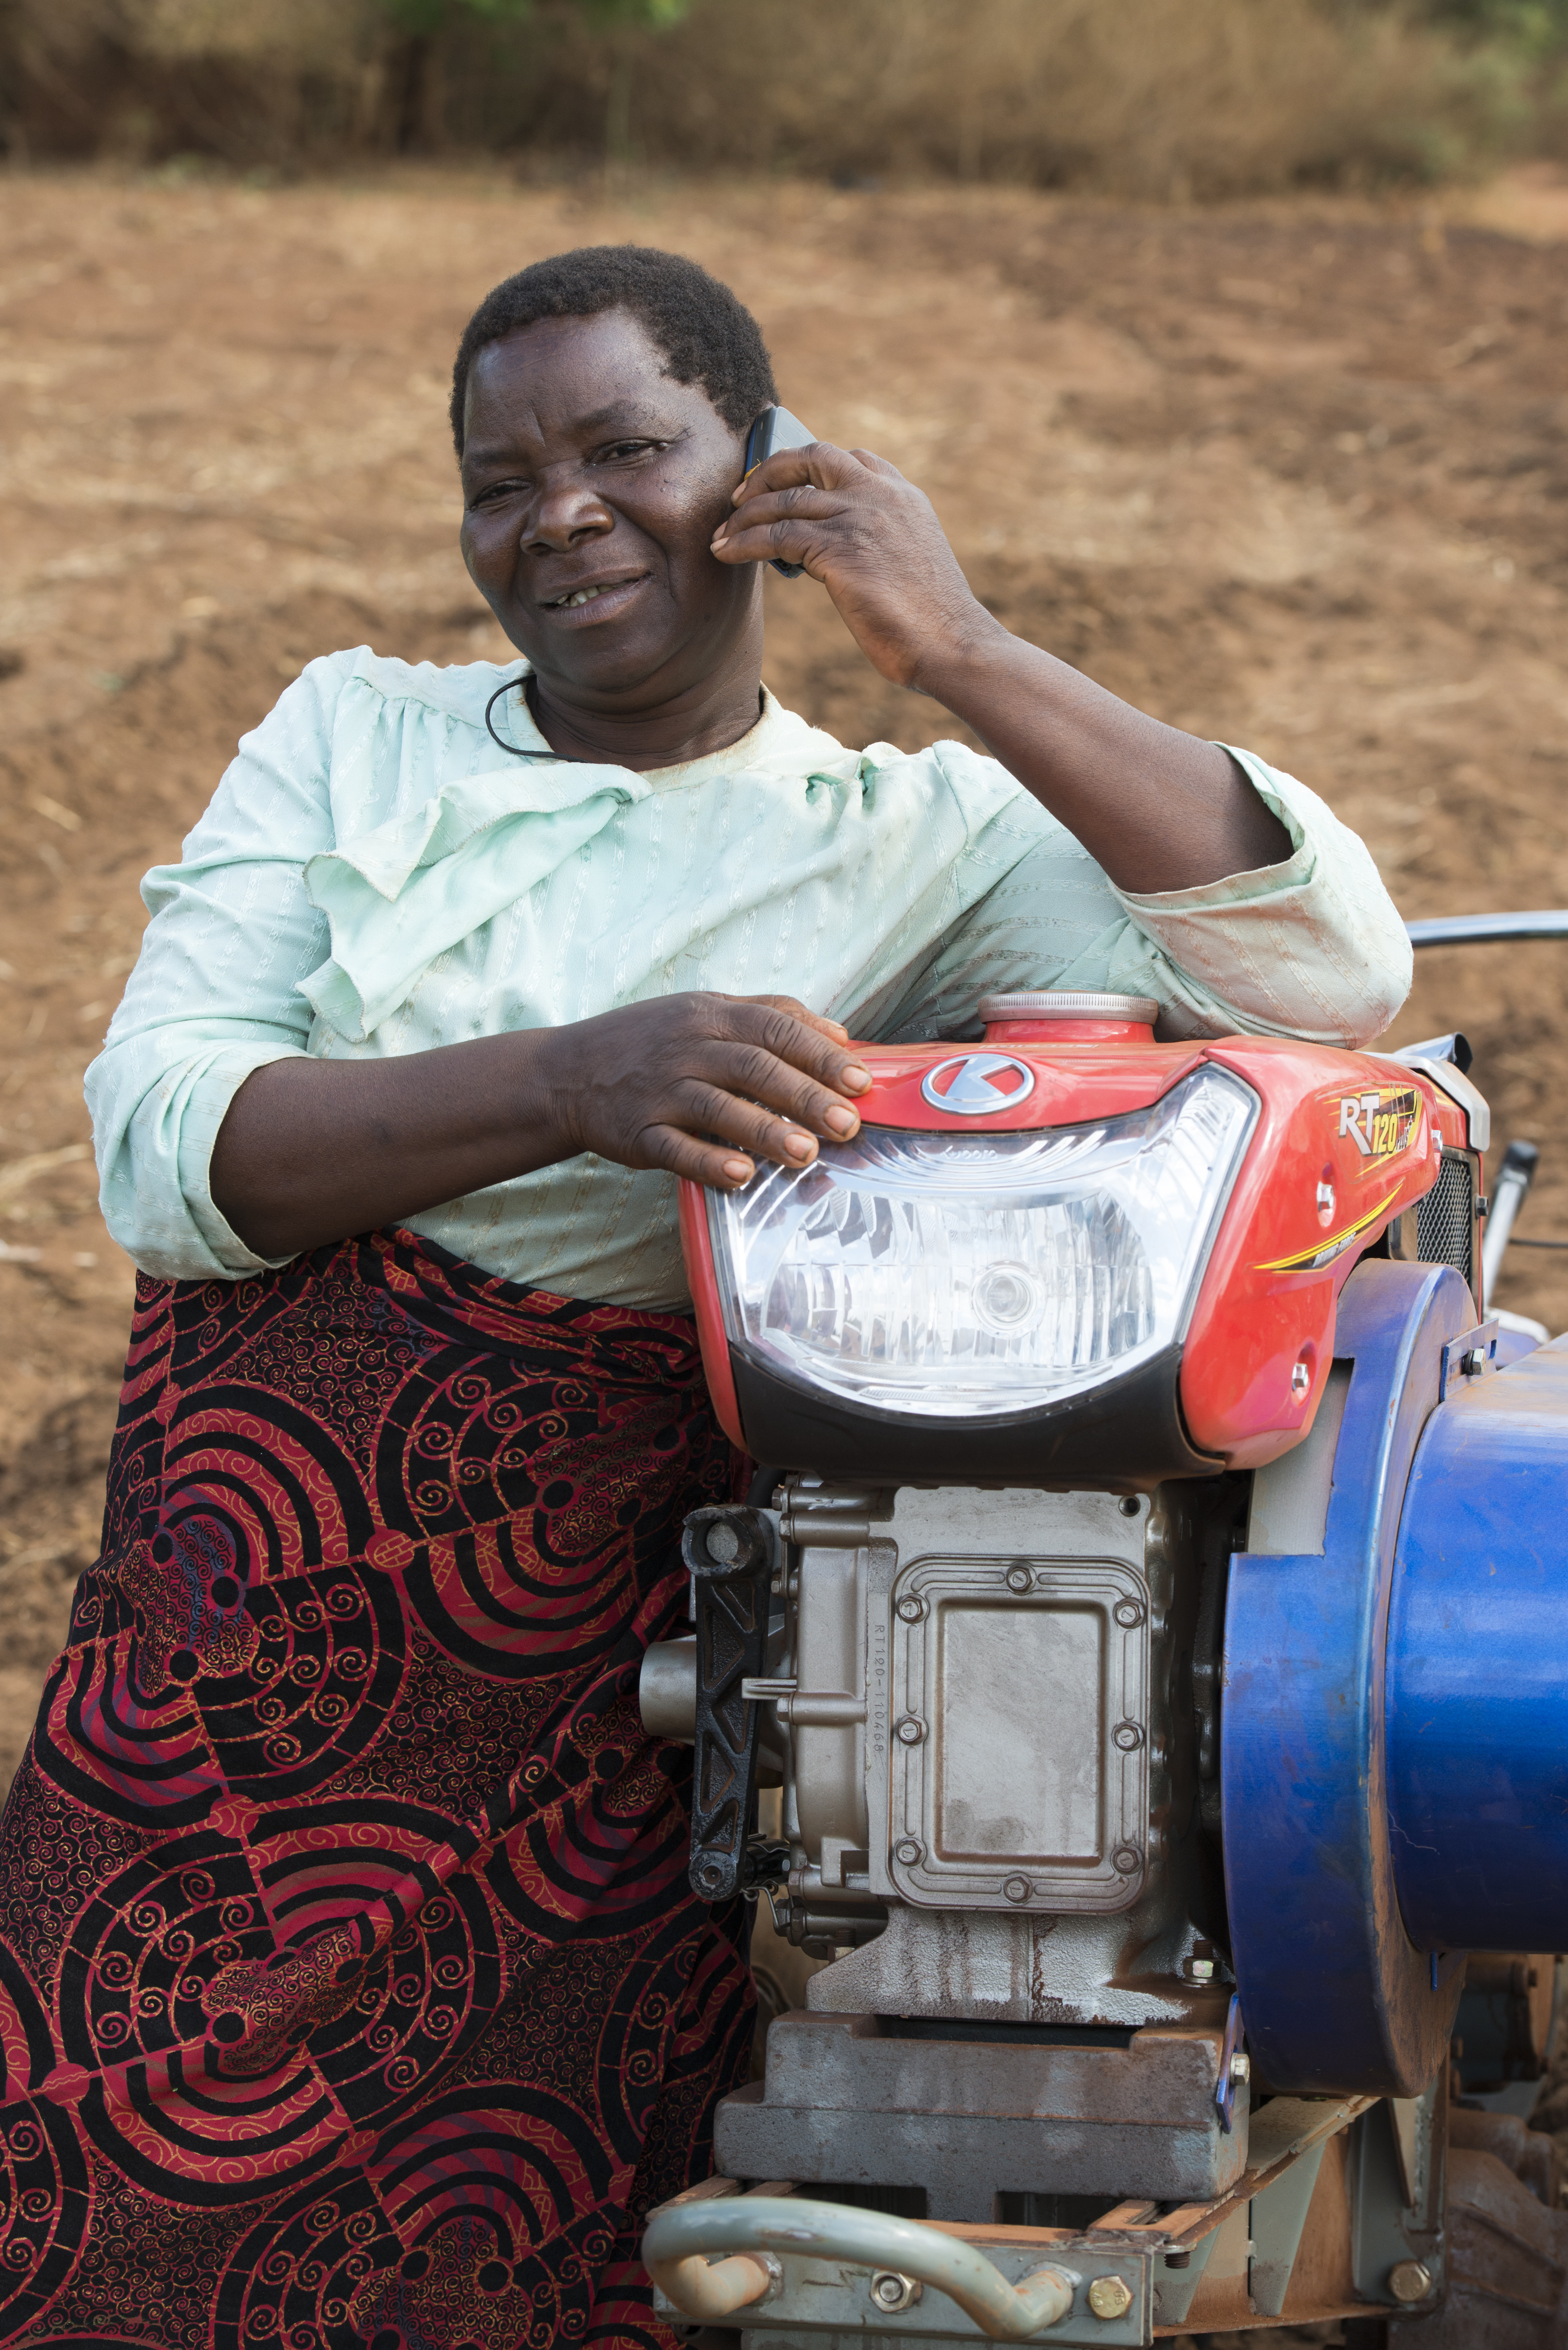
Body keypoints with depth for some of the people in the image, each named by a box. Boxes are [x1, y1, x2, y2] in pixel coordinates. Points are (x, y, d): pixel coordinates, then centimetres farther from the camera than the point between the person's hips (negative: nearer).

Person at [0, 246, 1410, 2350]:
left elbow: (1330, 974, -9)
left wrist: (960, 653, -11)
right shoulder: (353, 736, 12)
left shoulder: (916, 836, 6)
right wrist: (572, 1084, -20)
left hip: (578, 1680, -2)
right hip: (239, 1601, 2)